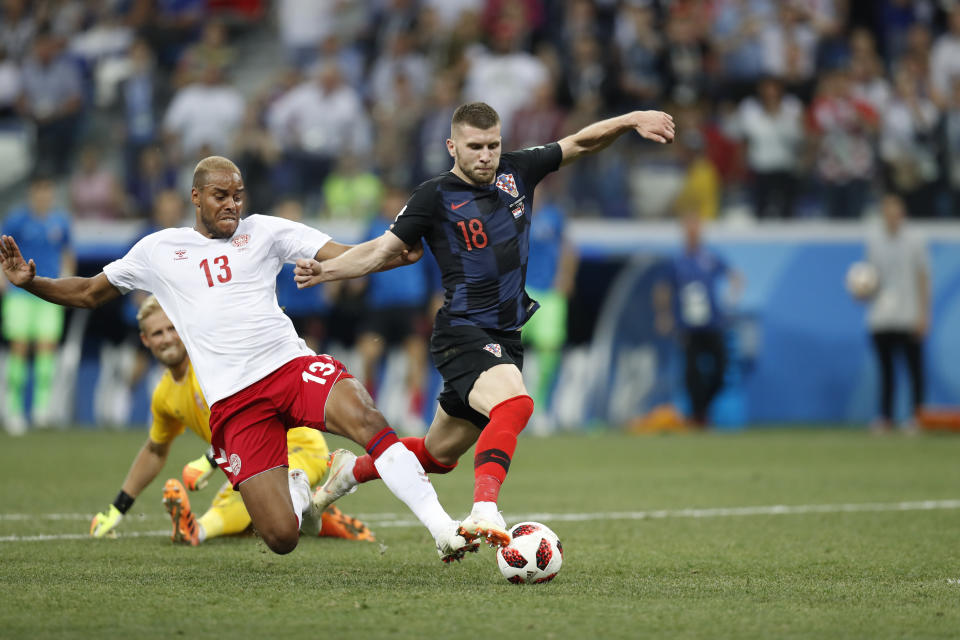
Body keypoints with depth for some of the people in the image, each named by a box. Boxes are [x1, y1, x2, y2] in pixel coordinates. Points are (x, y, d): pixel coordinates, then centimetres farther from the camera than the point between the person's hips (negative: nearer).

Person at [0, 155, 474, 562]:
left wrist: (401, 252, -13)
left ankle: (440, 527, -29)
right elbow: (90, 293, 24)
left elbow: (346, 257, 5)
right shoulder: (159, 250, 13)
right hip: (233, 401, 0)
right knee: (282, 539, -11)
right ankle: (295, 488, 27)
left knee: (364, 417, -34)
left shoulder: (264, 232, 11)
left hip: (291, 364, 0)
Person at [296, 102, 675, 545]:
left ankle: (353, 469, 39)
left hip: (505, 339, 7)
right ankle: (484, 511, -49)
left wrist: (630, 120, -1)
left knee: (440, 454, 15)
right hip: (463, 334, -6)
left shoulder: (516, 172, 8)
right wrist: (325, 270, -15)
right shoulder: (435, 197, -5)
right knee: (514, 404, -35)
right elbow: (383, 250, 0)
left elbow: (580, 142, 14)